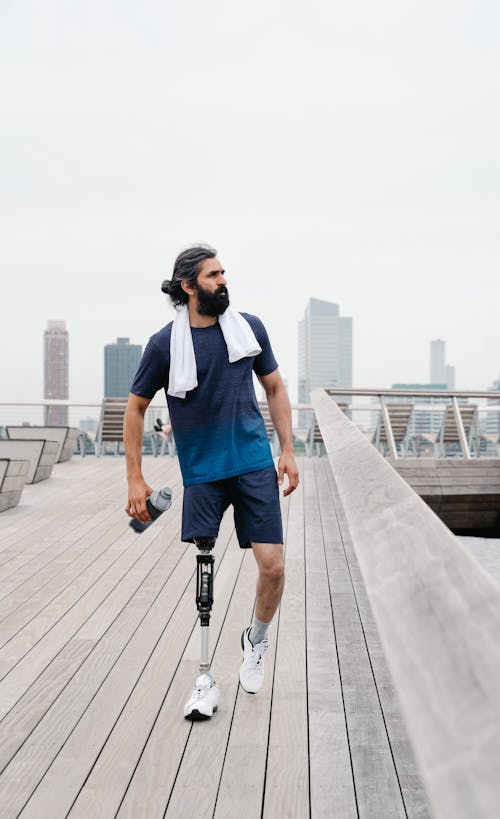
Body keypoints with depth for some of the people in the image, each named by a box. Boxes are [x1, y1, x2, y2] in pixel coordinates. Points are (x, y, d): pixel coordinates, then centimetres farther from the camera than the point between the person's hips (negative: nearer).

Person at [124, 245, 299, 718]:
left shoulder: (249, 328, 2)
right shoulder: (165, 344, -5)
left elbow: (275, 388, 14)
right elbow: (135, 408, 3)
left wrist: (287, 452, 8)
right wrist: (135, 480, 0)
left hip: (255, 466, 2)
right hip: (201, 474, -2)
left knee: (272, 565, -2)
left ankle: (256, 642, 28)